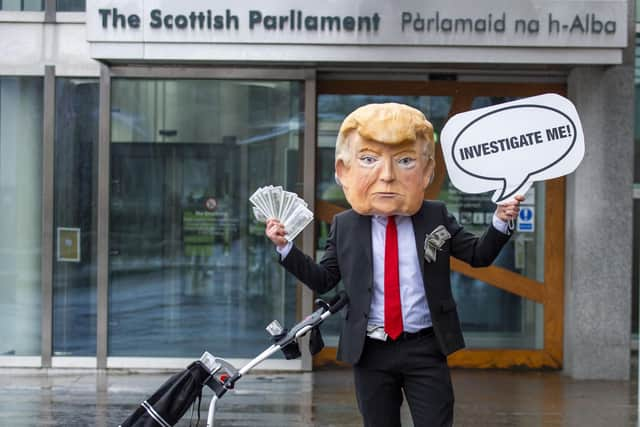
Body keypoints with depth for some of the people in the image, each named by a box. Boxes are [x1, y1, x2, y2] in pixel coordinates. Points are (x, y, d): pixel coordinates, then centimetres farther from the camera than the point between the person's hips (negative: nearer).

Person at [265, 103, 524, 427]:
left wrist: (499, 223, -10)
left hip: (426, 348, -1)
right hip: (370, 351, 1)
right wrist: (285, 247, -2)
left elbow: (478, 255, 7)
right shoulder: (344, 226, 1)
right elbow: (323, 280, 8)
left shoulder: (436, 217, 0)